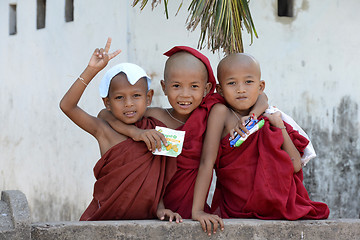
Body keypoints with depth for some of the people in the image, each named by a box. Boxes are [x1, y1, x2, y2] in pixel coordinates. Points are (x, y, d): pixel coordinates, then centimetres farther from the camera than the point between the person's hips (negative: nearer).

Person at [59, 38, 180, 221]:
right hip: (104, 219, -2)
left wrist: (160, 208, -6)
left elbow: (157, 181, 12)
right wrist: (92, 70, -14)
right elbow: (67, 105, -9)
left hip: (144, 219, 2)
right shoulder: (105, 132, 1)